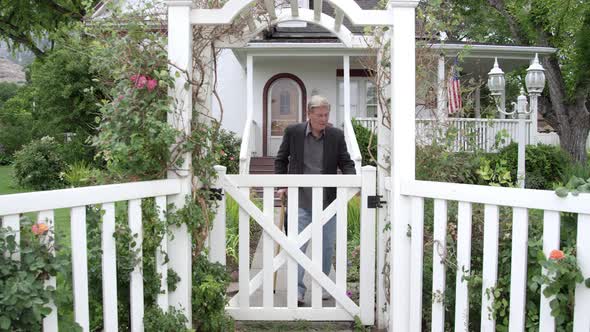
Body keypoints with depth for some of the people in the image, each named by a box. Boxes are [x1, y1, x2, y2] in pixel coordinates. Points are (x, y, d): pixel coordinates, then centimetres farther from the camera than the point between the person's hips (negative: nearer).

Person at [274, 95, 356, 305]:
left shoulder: (336, 136, 1)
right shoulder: (293, 132, -1)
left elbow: (345, 162, 5)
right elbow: (281, 159, 10)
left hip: (327, 201, 2)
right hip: (300, 200, -2)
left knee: (327, 246, 10)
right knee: (298, 245, -6)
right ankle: (297, 290, -1)